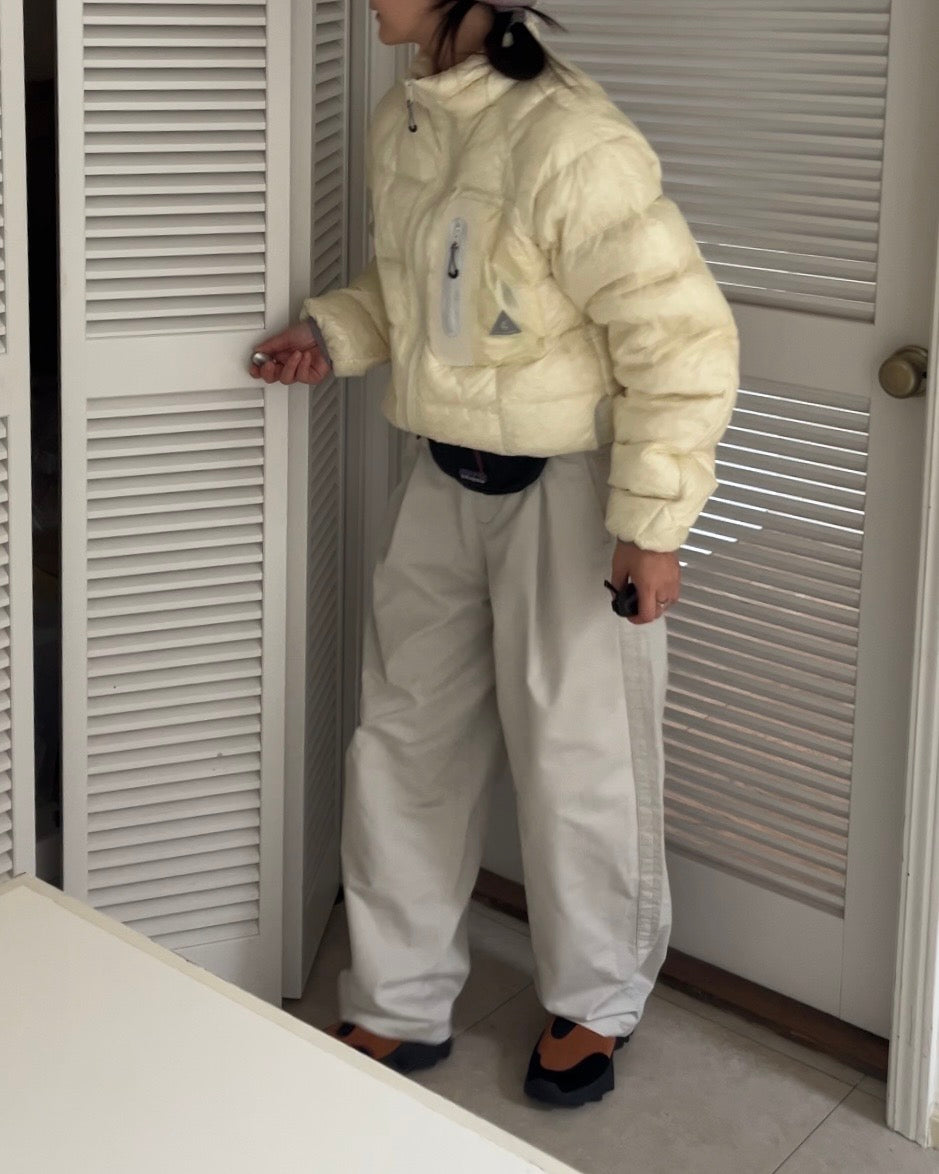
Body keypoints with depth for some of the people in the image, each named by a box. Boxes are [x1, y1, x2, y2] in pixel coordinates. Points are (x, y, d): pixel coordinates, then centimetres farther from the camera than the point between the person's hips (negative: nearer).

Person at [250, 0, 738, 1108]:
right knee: (406, 739, 13)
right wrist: (332, 329, 0)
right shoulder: (400, 121, 3)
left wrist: (650, 521, -20)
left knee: (573, 753, 7)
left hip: (565, 488, -7)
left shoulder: (568, 140, -24)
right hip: (443, 476, 8)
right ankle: (399, 1007, 30)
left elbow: (682, 335, -22)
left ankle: (593, 1005, 32)